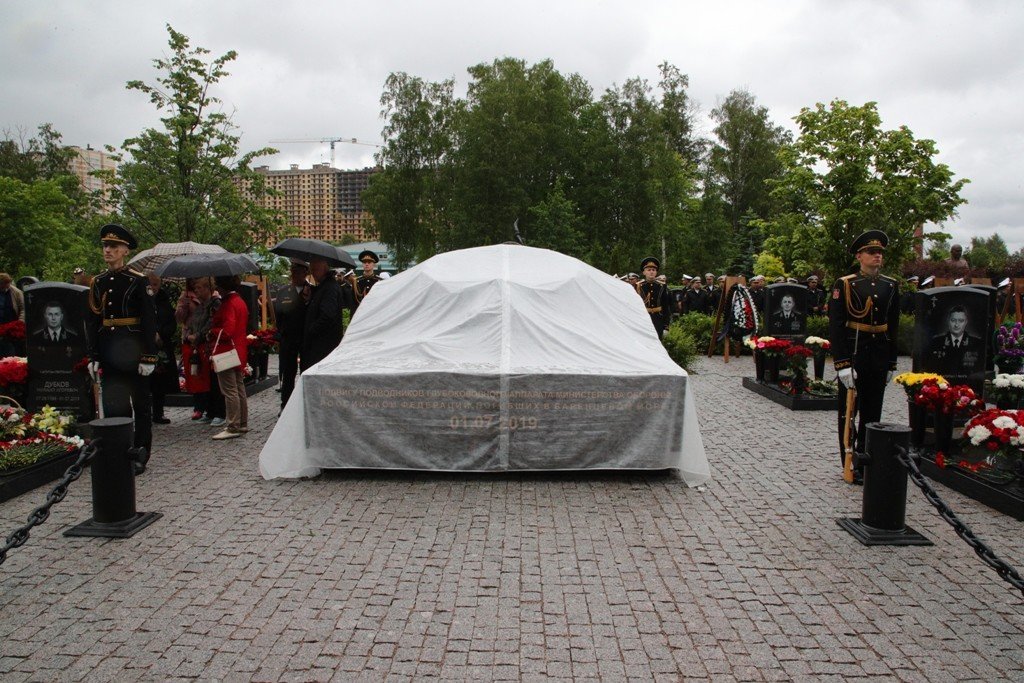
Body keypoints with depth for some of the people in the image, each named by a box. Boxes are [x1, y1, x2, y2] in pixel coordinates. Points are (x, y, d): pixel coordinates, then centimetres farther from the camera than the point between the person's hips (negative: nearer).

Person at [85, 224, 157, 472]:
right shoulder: (98, 282, 9)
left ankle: (140, 456, 13)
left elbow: (149, 321, -9)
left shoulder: (137, 281, -6)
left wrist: (148, 357, -13)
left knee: (140, 403, 4)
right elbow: (93, 321, 11)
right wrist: (93, 356, 7)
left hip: (133, 349, -5)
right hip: (108, 352, 5)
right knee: (112, 404, 8)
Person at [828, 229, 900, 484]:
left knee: (872, 413, 10)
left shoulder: (891, 286, 9)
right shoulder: (844, 284, -6)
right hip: (853, 355, -4)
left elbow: (894, 327, 13)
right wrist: (842, 364, -17)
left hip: (879, 357, 5)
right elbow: (835, 326, -11)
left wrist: (891, 363, 10)